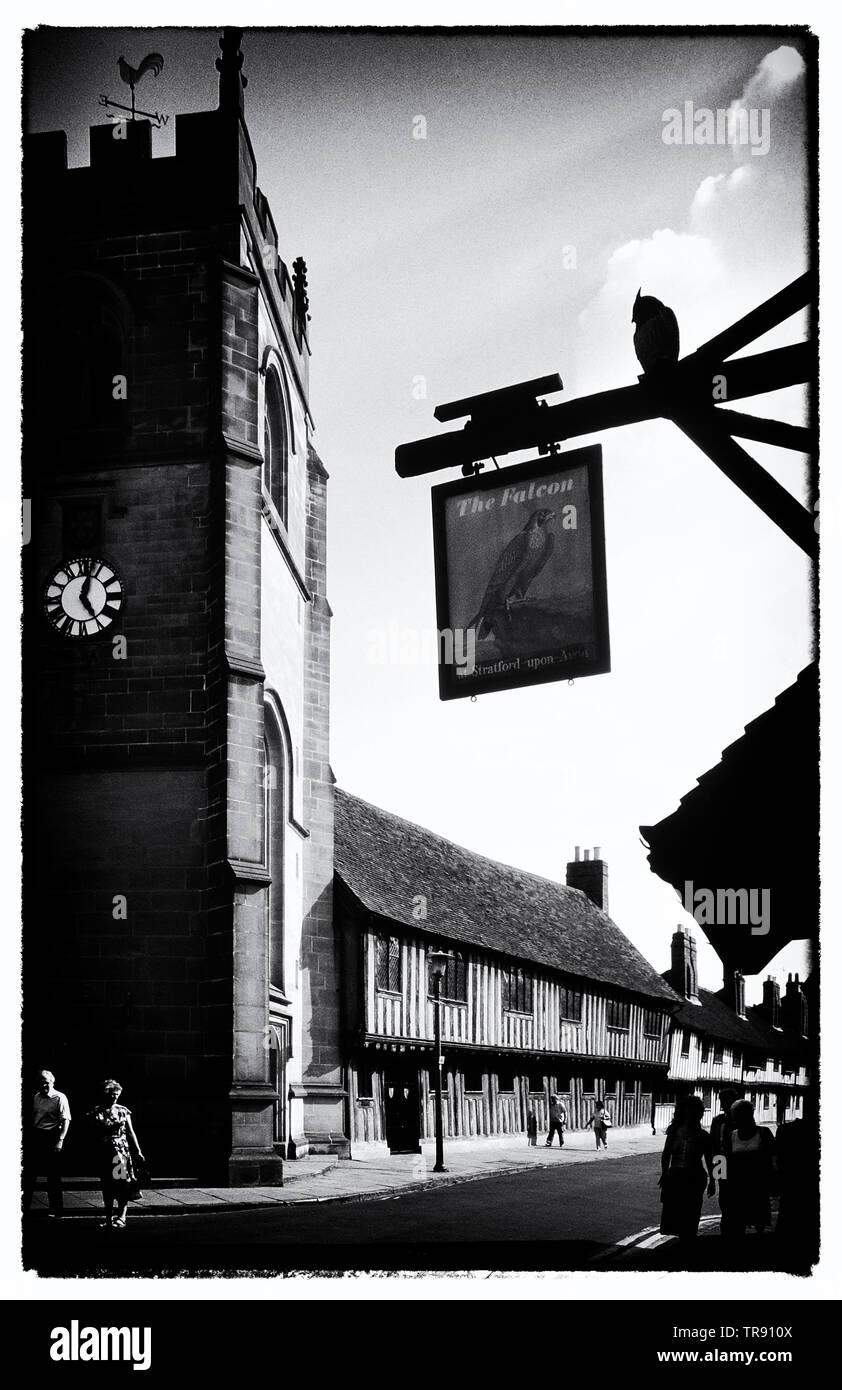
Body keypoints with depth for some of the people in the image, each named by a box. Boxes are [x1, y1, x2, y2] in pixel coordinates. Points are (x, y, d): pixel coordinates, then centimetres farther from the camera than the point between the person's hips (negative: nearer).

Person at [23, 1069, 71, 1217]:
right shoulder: (36, 1097, 10)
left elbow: (66, 1120, -14)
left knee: (53, 1176, 0)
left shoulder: (60, 1098, -9)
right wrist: (27, 1136, 12)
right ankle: (24, 1206, 21)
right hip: (34, 1137, 6)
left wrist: (60, 1140, -21)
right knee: (28, 1173, 10)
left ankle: (56, 1209, 7)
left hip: (50, 1137, -6)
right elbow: (32, 1117, 17)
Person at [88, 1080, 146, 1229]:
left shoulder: (123, 1111, 7)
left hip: (122, 1150, 0)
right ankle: (108, 1217, 16)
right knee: (107, 1185, 5)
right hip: (105, 1152, 0)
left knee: (123, 1183, -8)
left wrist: (138, 1151, 7)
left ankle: (121, 1216, -4)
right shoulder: (97, 1112, 3)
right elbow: (95, 1133, -1)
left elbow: (131, 1133, 10)